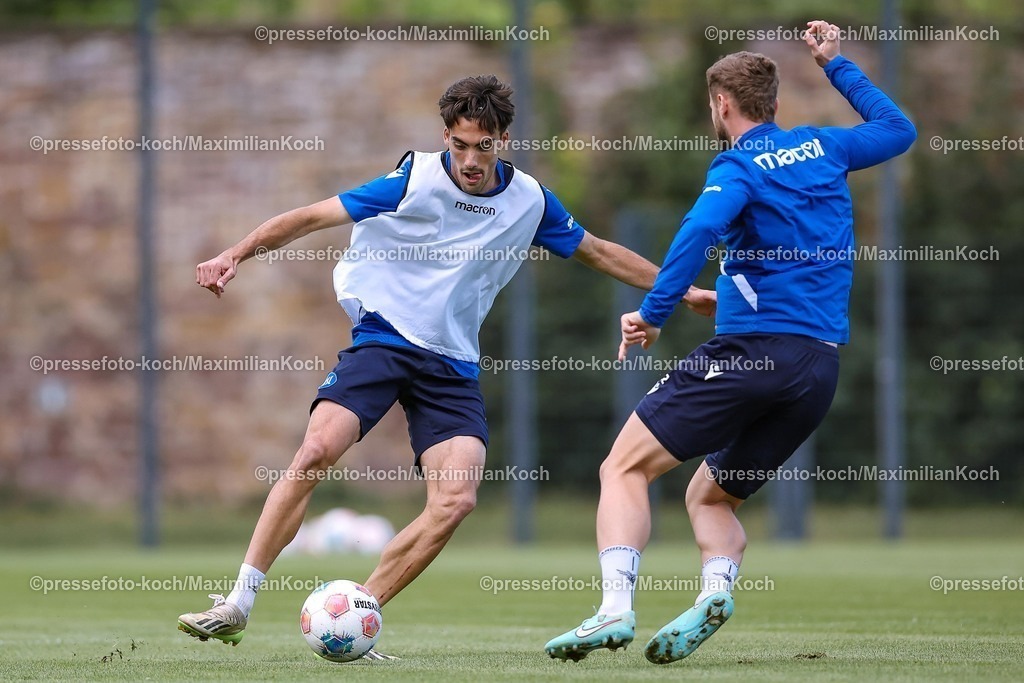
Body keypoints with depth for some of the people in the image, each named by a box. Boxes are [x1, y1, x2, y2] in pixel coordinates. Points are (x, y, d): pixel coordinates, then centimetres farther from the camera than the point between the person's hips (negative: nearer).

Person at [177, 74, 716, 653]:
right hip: (382, 338, -3)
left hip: (452, 365, 3)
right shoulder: (416, 178, -7)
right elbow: (314, 217, -8)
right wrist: (238, 254, -19)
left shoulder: (531, 201, 4)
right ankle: (239, 605, -18)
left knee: (457, 500, -18)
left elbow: (600, 252, 21)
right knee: (316, 451, -25)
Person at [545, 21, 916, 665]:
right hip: (823, 366, 7)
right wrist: (837, 65, 38)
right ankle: (716, 589, -12)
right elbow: (899, 129, 33)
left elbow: (700, 230, -23)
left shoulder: (740, 166, -4)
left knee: (626, 467, -3)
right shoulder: (823, 147, 15)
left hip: (752, 348, -7)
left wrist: (654, 312, -19)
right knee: (711, 498, 19)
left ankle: (616, 606, -23)